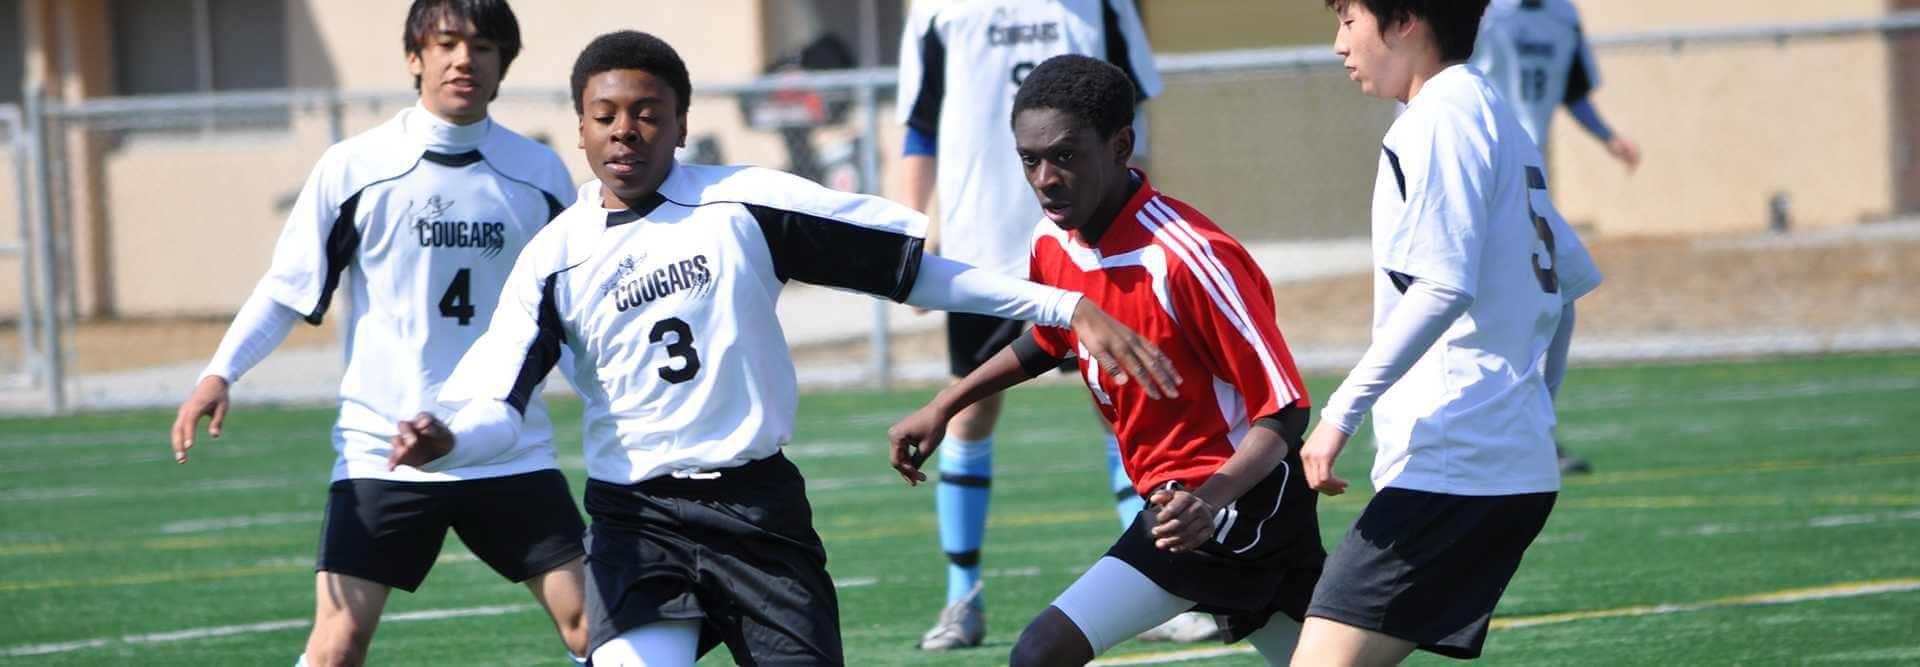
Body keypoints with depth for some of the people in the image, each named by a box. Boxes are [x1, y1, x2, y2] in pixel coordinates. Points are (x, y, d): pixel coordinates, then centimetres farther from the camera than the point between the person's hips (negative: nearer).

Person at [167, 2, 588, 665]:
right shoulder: (352, 168, -3)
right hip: (380, 454, -2)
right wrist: (220, 373, -11)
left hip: (512, 454, 2)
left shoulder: (540, 174, 4)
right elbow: (287, 288, 2)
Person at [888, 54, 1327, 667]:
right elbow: (1049, 340, 24)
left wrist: (1211, 501, -37)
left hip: (1237, 502, -9)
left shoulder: (1188, 259, -25)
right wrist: (943, 408, 17)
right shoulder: (1053, 245, 0)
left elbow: (1284, 411, -22)